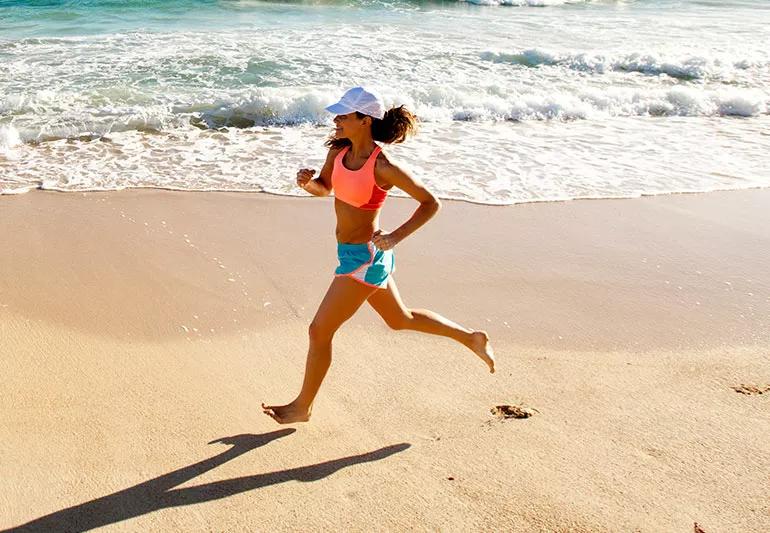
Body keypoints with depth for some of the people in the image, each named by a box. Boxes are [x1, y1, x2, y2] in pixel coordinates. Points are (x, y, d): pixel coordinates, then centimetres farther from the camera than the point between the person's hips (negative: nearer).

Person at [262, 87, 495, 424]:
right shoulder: (339, 150, -2)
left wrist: (396, 237, -24)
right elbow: (324, 189, 13)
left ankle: (302, 407, 22)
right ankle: (470, 338, 41)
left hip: (365, 258, -9)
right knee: (400, 319, 26)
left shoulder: (382, 167, -23)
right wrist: (307, 183, -10)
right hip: (353, 253, 9)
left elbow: (430, 203, -15)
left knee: (319, 331, 1)